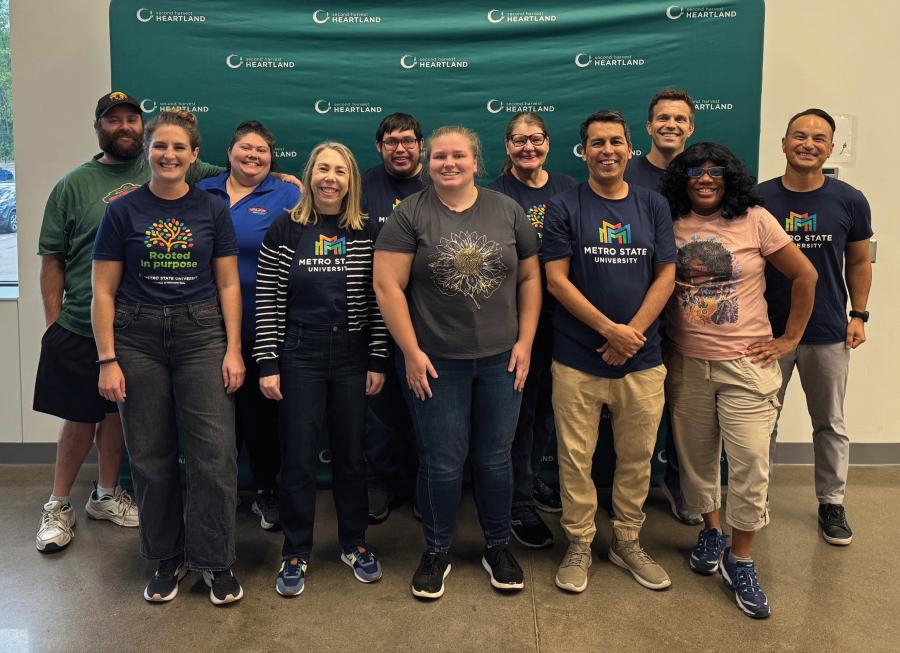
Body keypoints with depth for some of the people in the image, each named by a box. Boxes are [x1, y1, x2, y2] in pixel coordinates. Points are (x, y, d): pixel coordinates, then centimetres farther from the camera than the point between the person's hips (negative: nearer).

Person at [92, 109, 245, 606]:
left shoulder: (212, 211, 5)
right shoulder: (122, 211, 2)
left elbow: (228, 285, 5)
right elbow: (103, 291, 1)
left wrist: (233, 350, -3)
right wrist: (107, 359, -5)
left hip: (201, 334, 0)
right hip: (138, 339, 0)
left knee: (214, 454, -4)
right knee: (151, 457, 7)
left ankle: (215, 561, 12)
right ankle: (166, 560, 24)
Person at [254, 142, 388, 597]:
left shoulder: (367, 233, 2)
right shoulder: (285, 230, -1)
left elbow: (378, 301, 2)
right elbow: (268, 302, -2)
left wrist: (378, 361, -1)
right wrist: (267, 364, -6)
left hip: (353, 355, 1)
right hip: (299, 354, -1)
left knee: (351, 452, 12)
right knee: (298, 456, 5)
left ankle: (354, 544, 29)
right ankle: (295, 553, 21)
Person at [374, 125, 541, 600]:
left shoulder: (508, 211, 5)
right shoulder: (410, 215, -4)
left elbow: (530, 278, 8)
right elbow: (387, 286, -8)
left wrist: (525, 341, 1)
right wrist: (411, 353, -12)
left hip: (500, 360, 2)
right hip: (434, 362, -2)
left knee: (495, 458, 12)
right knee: (441, 463, 7)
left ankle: (498, 547, 31)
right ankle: (436, 553, 26)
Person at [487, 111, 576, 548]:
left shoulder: (567, 188, 7)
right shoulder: (496, 194, -5)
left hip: (560, 314, 5)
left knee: (547, 402, 16)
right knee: (520, 406, 2)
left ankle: (531, 479, 37)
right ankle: (519, 505, 15)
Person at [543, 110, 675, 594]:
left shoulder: (653, 206, 8)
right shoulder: (564, 207, 0)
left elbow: (666, 276, 3)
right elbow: (556, 279, -7)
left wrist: (632, 333, -9)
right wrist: (609, 328, -14)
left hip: (642, 360, 3)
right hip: (577, 359, -2)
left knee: (637, 458, 11)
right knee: (576, 458, 5)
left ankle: (628, 542, 29)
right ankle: (579, 544, 22)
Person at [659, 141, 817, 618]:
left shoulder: (755, 220, -3)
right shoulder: (669, 225, 2)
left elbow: (805, 275, 1)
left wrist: (790, 339, 0)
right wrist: (679, 275, -7)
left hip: (747, 363, -2)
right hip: (686, 363, 2)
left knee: (750, 461, -4)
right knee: (696, 455, 13)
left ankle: (740, 561, 12)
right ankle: (711, 531, 36)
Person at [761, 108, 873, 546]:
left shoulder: (849, 202, -2)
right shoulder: (757, 199, -5)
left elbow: (858, 263, 8)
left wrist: (859, 315, 1)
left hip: (828, 333, 1)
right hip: (768, 331, 0)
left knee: (830, 423, 13)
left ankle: (831, 503, 29)